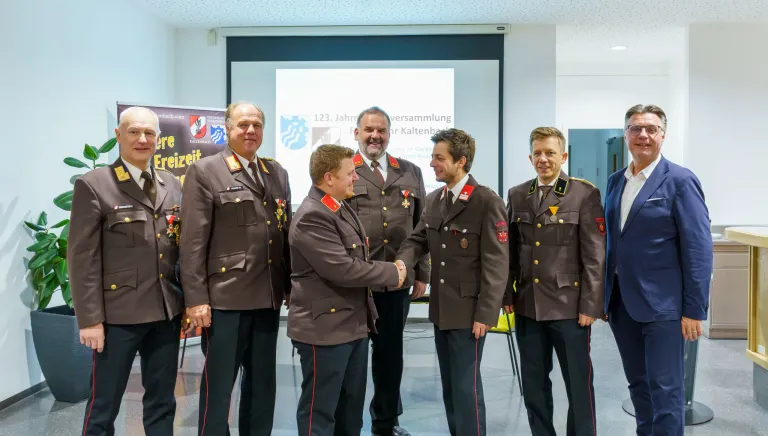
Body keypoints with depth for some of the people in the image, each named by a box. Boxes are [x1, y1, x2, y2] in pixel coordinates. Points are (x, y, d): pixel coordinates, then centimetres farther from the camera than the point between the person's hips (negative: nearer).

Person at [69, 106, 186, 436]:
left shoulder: (172, 184, 9)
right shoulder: (93, 185, -6)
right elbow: (82, 258, -9)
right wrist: (89, 319, -13)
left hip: (167, 310, 5)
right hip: (118, 313, -5)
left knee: (162, 401, 16)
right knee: (104, 405, 9)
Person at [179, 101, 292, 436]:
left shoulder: (277, 172, 12)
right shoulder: (204, 172, -4)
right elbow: (193, 240, -9)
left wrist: (291, 284, 11)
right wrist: (196, 297, -13)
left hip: (269, 295, 5)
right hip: (225, 296, -5)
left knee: (263, 380, 17)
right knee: (218, 382, 7)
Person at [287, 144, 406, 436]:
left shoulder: (342, 208, 11)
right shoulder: (312, 217, -21)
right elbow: (343, 270, -26)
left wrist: (388, 271, -1)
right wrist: (391, 272, -13)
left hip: (354, 323, 9)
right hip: (326, 327, -9)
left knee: (352, 405, 20)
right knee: (320, 409, 6)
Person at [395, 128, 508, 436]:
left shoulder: (487, 202, -13)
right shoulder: (433, 200, 9)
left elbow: (496, 263, -15)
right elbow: (418, 239, 11)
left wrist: (485, 313, -16)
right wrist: (402, 261, -12)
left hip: (468, 310, -7)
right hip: (441, 308, 7)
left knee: (466, 385, 1)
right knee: (449, 385, 17)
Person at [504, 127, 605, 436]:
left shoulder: (585, 194, -5)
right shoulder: (517, 195, 8)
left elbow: (595, 255, -7)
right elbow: (510, 251, 10)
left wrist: (590, 305, -10)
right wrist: (508, 295, 7)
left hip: (569, 305, -4)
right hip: (527, 306, 4)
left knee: (579, 383, 9)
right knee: (533, 385, 14)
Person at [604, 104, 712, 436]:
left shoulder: (680, 181, -8)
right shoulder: (616, 181, 10)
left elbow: (699, 249, -11)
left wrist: (694, 310, -14)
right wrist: (603, 295, 11)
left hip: (662, 304, -6)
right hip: (621, 302, 6)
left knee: (664, 390, 3)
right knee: (638, 385, 17)